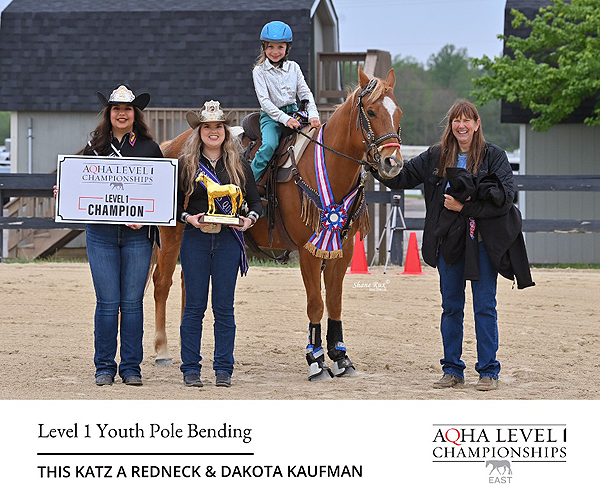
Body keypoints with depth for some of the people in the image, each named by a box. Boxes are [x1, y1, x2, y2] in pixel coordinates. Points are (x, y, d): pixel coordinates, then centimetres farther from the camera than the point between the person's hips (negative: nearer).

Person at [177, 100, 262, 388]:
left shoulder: (238, 165, 8)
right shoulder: (186, 165, 4)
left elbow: (255, 202, 11)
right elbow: (173, 204, 6)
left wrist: (249, 220, -9)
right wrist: (189, 218, -12)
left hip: (228, 239, 1)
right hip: (196, 238, -1)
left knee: (224, 308, 3)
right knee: (194, 307, 1)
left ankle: (223, 369, 9)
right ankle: (190, 369, 7)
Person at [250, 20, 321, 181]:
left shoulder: (293, 68, 10)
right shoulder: (259, 71, -2)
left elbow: (305, 93, 6)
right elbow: (264, 101, -11)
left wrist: (313, 115, -13)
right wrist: (284, 118, -24)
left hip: (293, 112, 4)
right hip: (271, 116, -4)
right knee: (269, 146, -31)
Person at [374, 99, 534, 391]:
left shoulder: (494, 157, -2)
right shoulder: (435, 157, 7)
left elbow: (504, 199, -12)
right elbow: (401, 178, 12)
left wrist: (464, 207, -18)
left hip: (483, 242, -3)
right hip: (449, 241, 3)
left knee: (484, 307, -1)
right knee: (451, 307, 9)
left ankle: (489, 371, 7)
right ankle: (452, 370, 18)